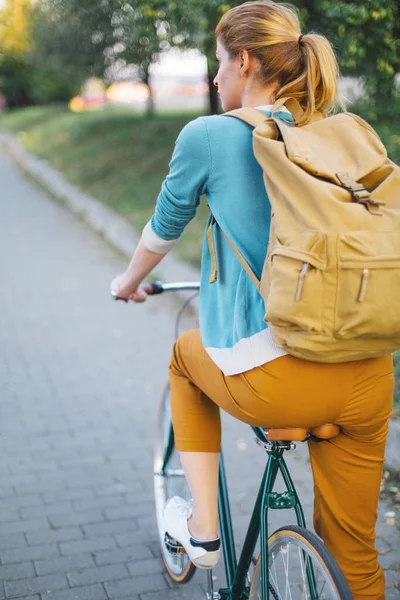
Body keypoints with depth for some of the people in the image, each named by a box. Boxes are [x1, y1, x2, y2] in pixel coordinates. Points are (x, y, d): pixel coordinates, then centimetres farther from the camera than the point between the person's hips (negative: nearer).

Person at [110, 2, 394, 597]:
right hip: (368, 379, 5)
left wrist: (130, 279, 34)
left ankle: (203, 528, 31)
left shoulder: (209, 135, -1)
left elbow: (164, 230, 13)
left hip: (273, 380, -4)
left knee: (188, 354, 30)